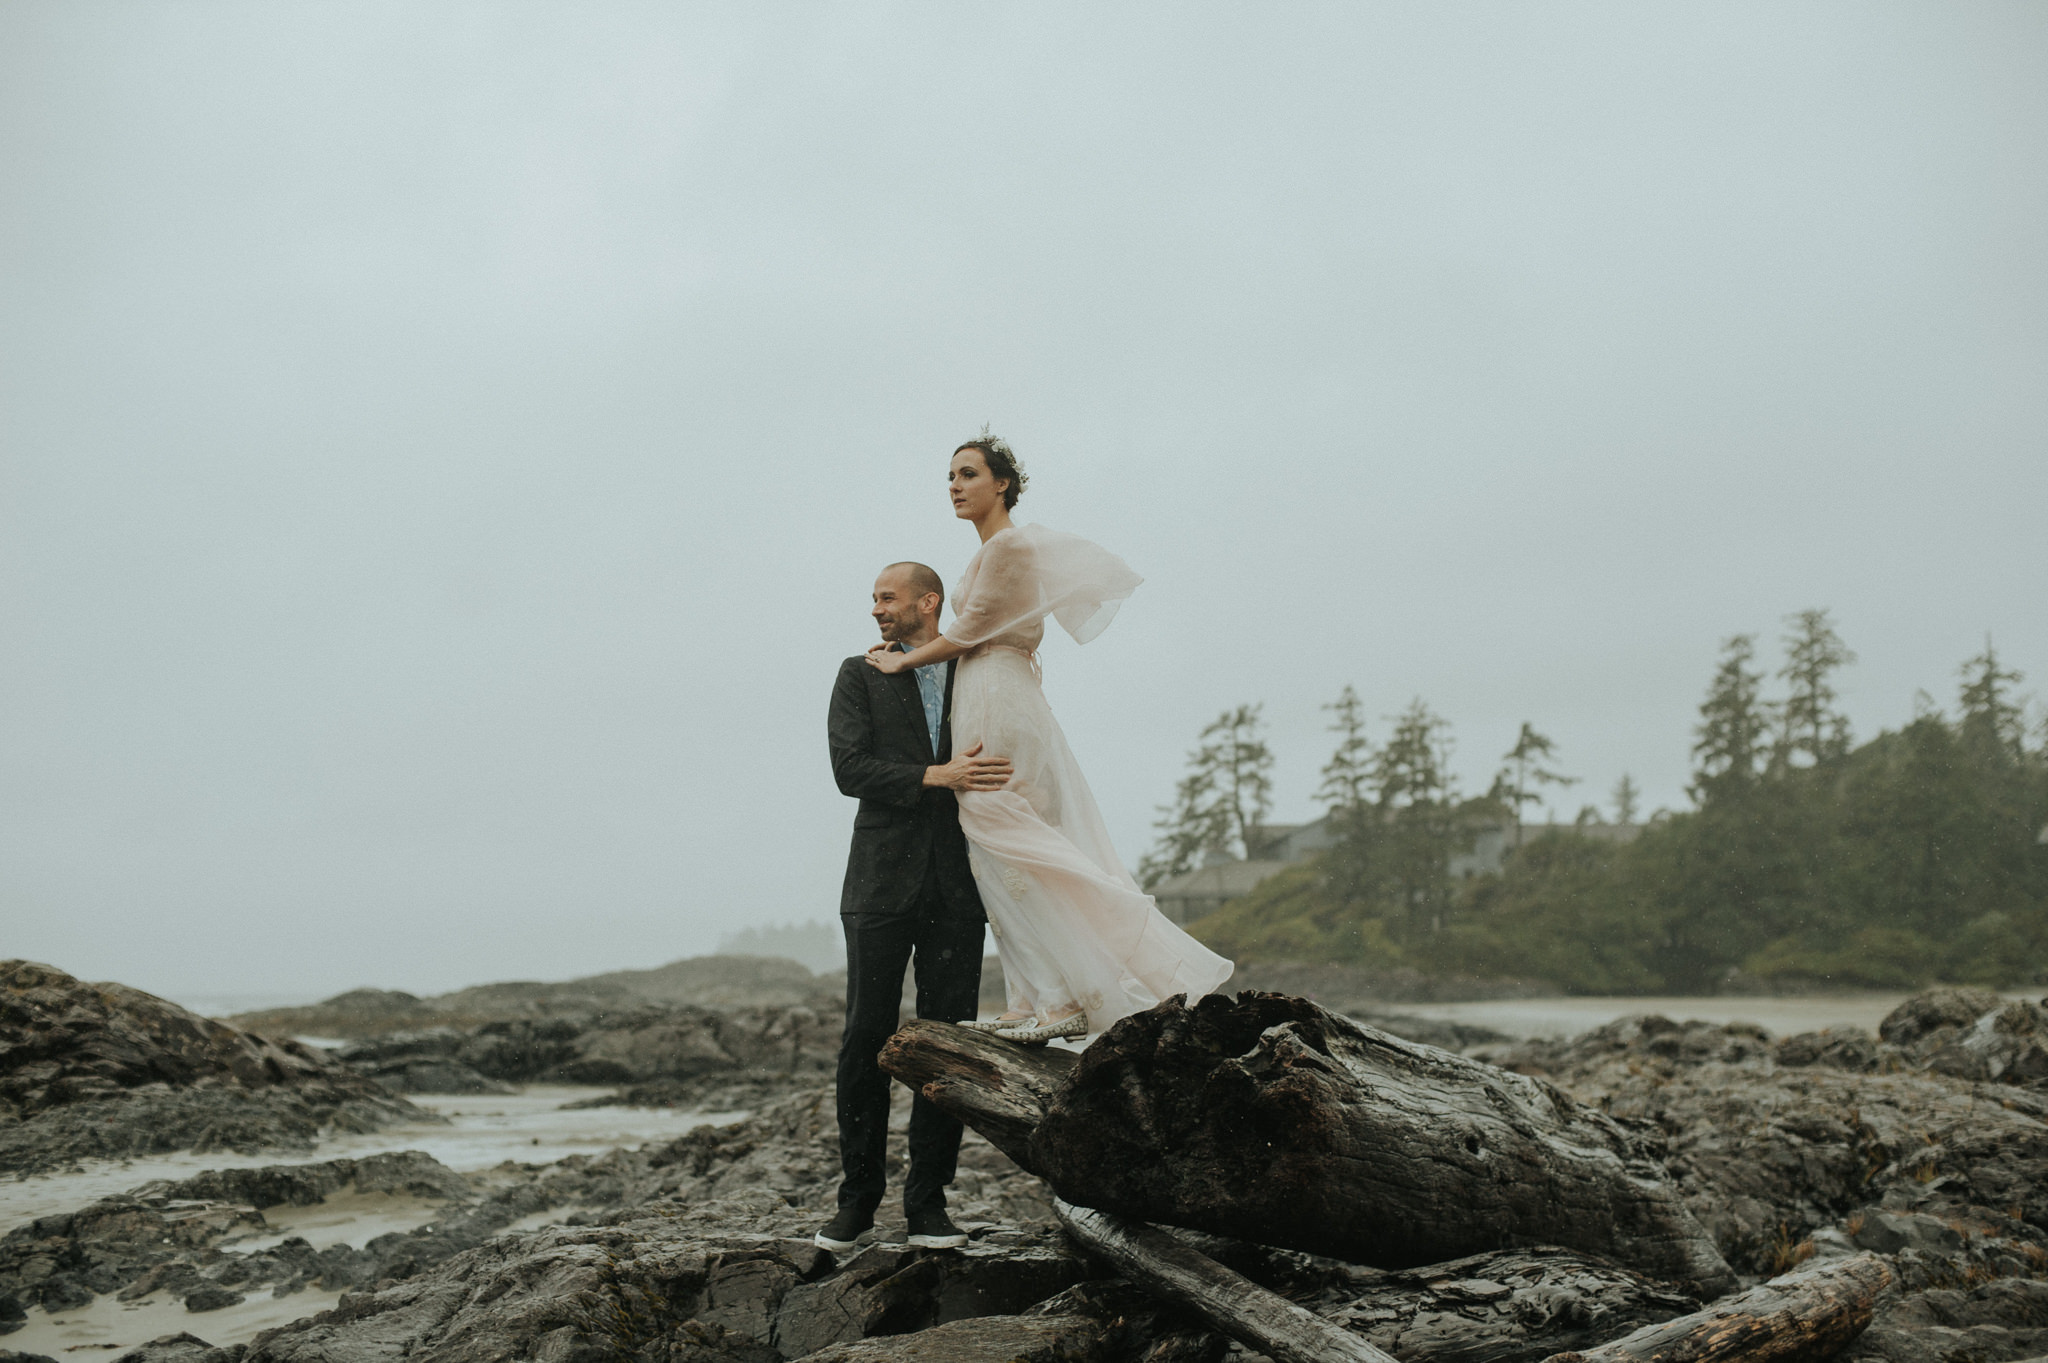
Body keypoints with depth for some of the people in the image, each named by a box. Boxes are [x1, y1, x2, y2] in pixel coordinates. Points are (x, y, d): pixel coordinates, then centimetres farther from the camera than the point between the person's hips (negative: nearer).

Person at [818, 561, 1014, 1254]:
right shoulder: (860, 677, 8)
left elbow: (999, 773, 18)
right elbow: (849, 769, -6)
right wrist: (936, 776, -16)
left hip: (957, 886, 1)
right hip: (882, 883, -1)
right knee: (866, 1040, -1)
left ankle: (928, 1202, 8)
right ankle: (857, 1196, 10)